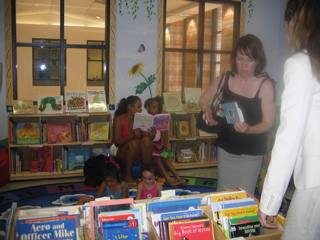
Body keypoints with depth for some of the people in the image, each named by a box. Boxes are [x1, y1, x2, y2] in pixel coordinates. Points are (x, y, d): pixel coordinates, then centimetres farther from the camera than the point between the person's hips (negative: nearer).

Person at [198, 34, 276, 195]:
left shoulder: (265, 85, -16)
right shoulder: (224, 79, -5)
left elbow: (267, 123, -15)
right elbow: (204, 99, 9)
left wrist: (249, 129, -33)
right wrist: (206, 109, -12)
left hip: (251, 153, -3)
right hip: (226, 148, 4)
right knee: (223, 195, 15)